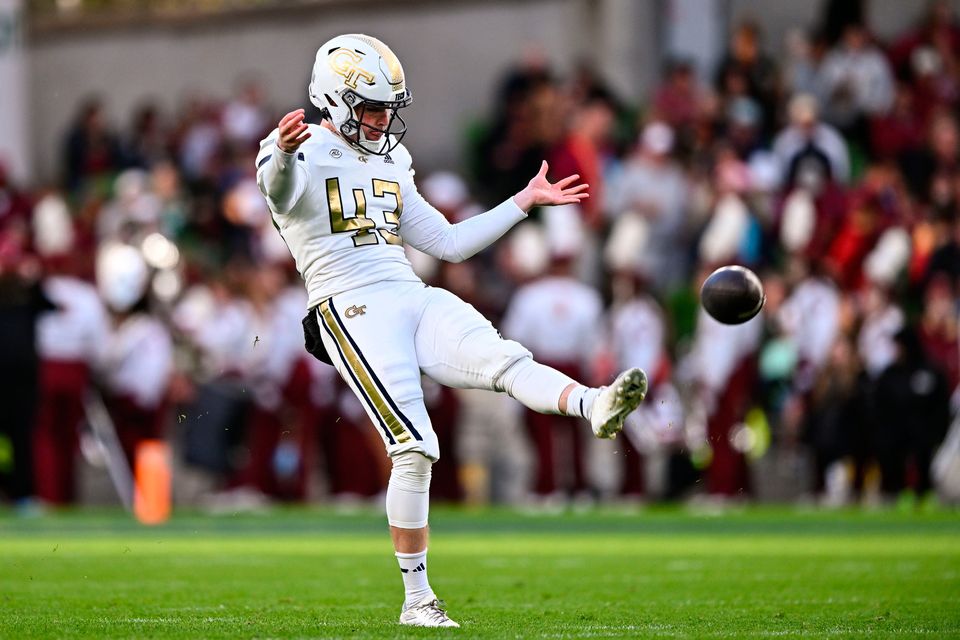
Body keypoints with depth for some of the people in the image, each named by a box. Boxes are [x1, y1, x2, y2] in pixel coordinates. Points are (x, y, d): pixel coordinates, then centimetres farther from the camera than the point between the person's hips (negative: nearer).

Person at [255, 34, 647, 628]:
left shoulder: (389, 166, 25)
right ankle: (417, 600, -5)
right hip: (351, 309, -6)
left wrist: (524, 202, 28)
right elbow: (278, 188, -26)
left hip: (414, 299, 6)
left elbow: (449, 242, 30)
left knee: (501, 359, -25)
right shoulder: (305, 156, 0)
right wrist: (283, 152, -50)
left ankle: (595, 406, -53)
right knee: (414, 448, -15)